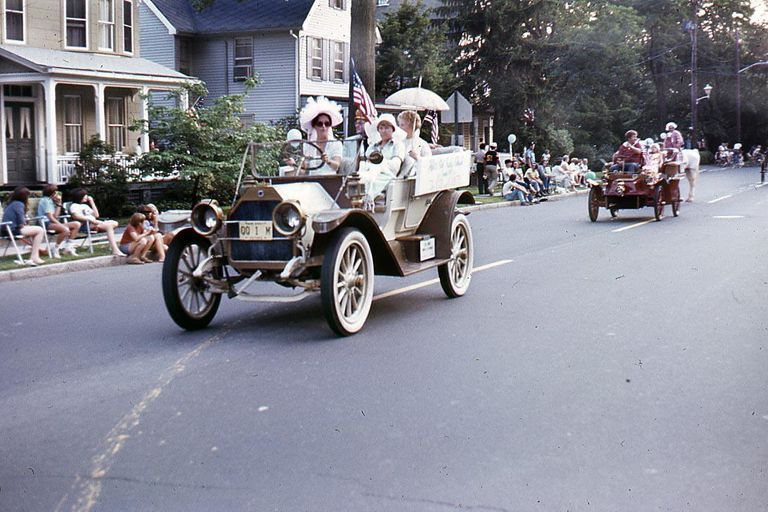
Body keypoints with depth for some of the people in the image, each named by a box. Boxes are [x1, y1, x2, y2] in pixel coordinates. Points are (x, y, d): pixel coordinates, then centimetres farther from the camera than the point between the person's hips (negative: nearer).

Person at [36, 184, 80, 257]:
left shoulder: (52, 201, 18)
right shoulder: (45, 200, -8)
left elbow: (56, 216, 7)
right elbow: (50, 217, -16)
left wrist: (59, 204, 4)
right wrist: (61, 224, -19)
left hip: (54, 222, 9)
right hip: (46, 223, -9)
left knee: (77, 224, -1)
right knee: (65, 230, -36)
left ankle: (67, 246, -2)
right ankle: (56, 249, -20)